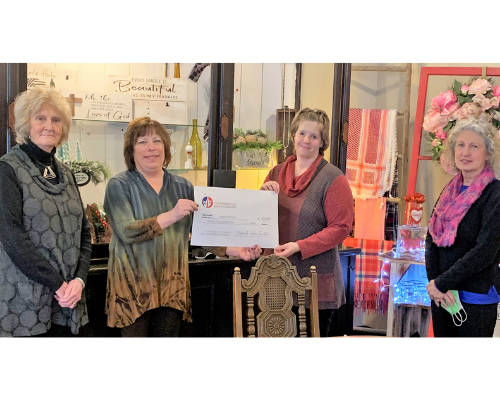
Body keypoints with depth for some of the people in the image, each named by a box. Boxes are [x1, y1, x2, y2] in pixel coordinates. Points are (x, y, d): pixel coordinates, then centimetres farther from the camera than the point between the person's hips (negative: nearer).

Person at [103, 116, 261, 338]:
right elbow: (126, 232, -18)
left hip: (172, 285, 3)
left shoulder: (183, 186, 7)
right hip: (133, 285, -3)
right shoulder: (119, 185, -4)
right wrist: (171, 216, -27)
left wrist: (234, 249, -10)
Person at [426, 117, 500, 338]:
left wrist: (442, 283, -16)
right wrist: (434, 282, -8)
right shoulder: (451, 190, 7)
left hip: (476, 297, -5)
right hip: (442, 295, 5)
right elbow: (432, 238, 6)